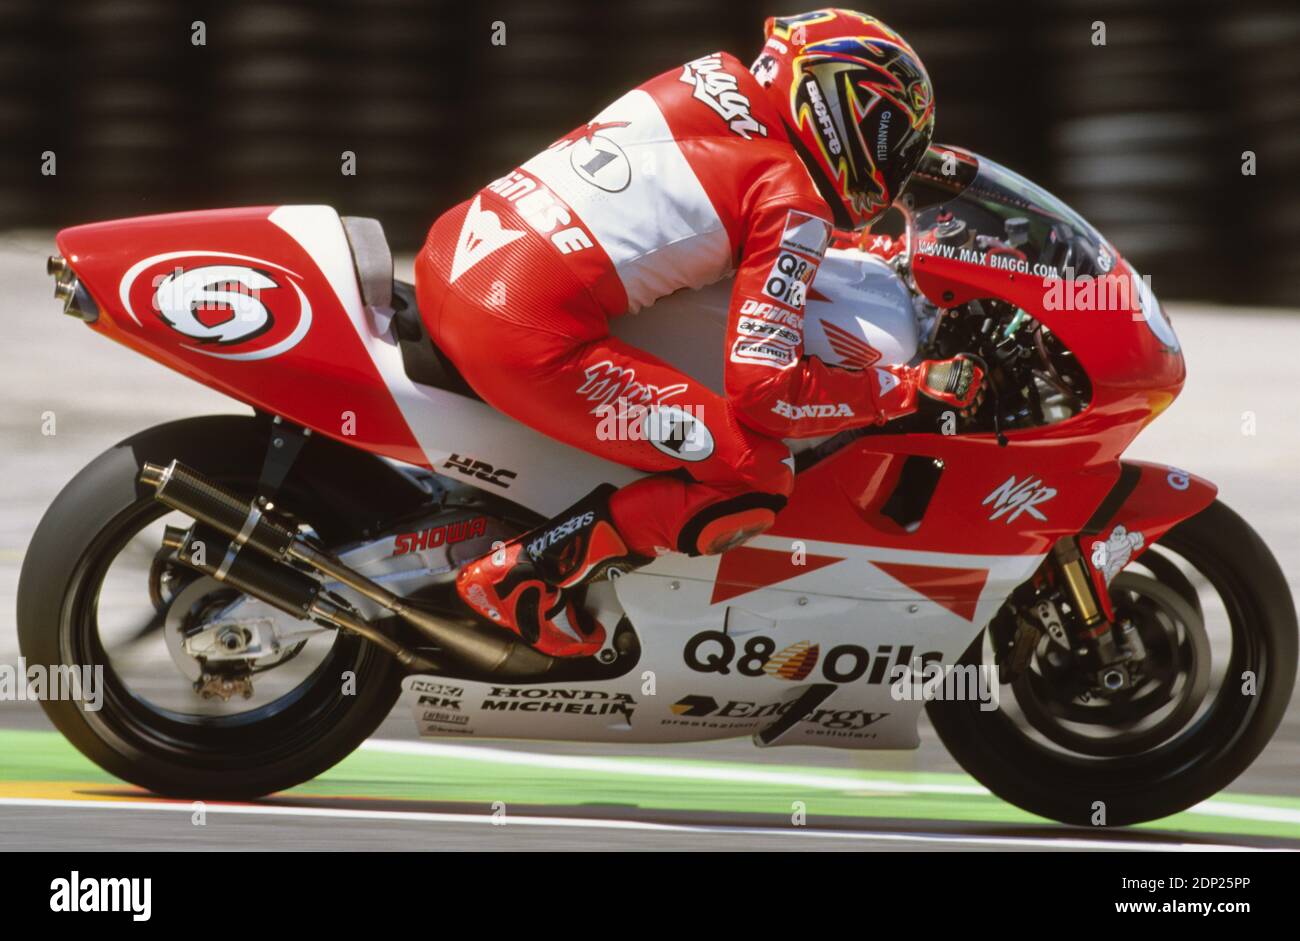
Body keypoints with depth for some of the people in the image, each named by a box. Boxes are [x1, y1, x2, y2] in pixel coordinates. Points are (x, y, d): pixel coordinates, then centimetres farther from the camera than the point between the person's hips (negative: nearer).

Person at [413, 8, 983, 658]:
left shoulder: (717, 74, 15)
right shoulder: (793, 206, -5)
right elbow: (763, 386, -10)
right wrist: (912, 387, 1)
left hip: (447, 255, 9)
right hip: (526, 341, -9)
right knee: (758, 478, -4)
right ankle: (525, 577, -3)